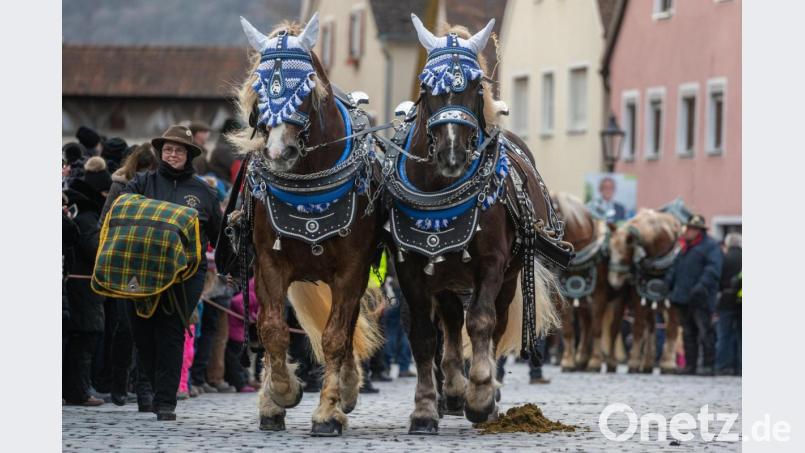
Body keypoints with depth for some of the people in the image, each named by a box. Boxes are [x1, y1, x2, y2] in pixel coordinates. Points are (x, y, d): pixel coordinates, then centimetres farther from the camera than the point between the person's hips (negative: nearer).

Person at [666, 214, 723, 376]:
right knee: (688, 332, 11)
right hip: (683, 298, 9)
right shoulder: (685, 248, 21)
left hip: (700, 300, -9)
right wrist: (667, 283, 7)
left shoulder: (710, 246, -6)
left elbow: (713, 269, -19)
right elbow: (675, 267, 23)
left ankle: (707, 366, -8)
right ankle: (689, 365, 16)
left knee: (704, 332, -9)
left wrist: (703, 285, -31)